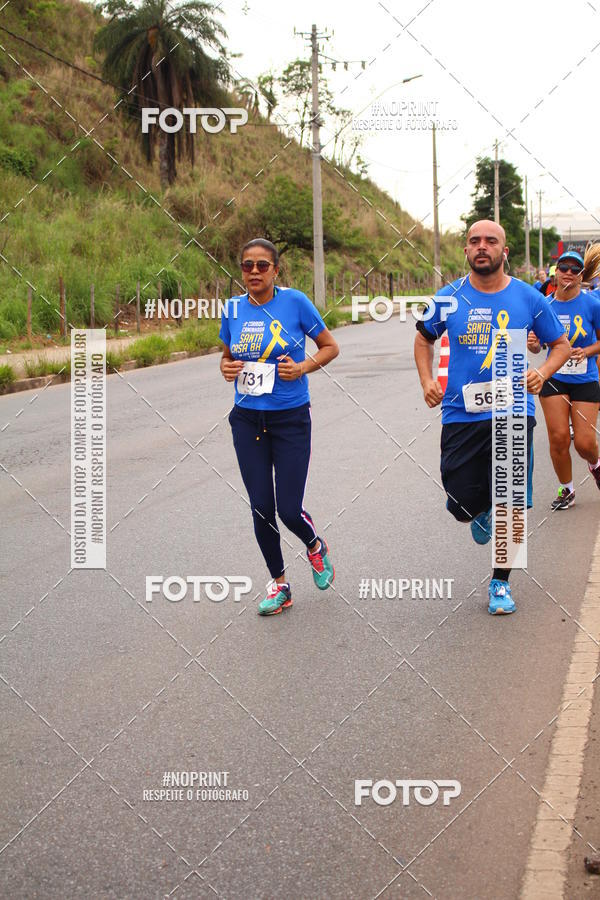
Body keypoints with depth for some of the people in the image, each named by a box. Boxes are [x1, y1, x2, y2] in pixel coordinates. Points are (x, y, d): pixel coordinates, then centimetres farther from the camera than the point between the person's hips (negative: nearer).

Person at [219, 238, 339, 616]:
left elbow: (330, 347, 1)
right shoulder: (233, 309, 2)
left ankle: (315, 546, 30)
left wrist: (303, 367, -16)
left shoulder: (295, 301, -8)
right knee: (261, 508, 3)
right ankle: (279, 584, 22)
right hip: (248, 419, 3)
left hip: (291, 418, -3)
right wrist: (227, 368, -6)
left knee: (289, 509, -6)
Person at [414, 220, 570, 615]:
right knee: (462, 503, 0)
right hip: (460, 415, 1)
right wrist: (427, 380, 3)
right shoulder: (448, 298, 2)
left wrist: (542, 372, -8)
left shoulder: (529, 298, 0)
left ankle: (501, 583, 19)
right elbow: (424, 339, 19)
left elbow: (561, 344, 12)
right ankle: (484, 513, 40)